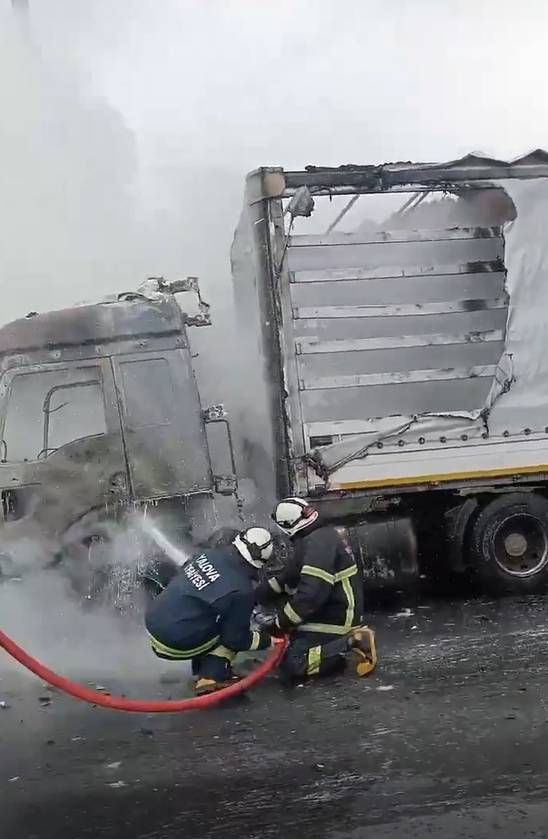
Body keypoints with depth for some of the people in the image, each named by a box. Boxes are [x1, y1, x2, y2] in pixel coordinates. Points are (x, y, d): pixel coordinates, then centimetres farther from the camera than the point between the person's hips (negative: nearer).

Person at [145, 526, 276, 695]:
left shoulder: (209, 554, 0)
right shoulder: (241, 592, -17)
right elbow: (236, 639, -7)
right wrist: (269, 640, 8)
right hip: (174, 645, -7)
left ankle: (201, 672, 26)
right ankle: (210, 680, -4)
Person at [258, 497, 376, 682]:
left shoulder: (318, 543, -24)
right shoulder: (321, 536, 8)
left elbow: (311, 594, -30)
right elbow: (288, 576, 16)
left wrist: (282, 623, -19)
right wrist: (258, 594, 11)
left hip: (334, 618, -10)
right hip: (329, 610, 10)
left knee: (292, 667, -13)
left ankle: (352, 642, -10)